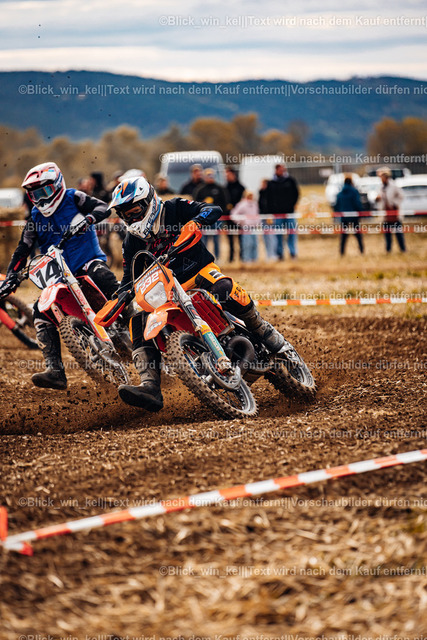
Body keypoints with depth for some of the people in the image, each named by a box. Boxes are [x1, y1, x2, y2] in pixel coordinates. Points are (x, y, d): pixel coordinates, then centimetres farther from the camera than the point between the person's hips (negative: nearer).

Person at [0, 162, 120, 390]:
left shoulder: (72, 198, 1)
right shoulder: (35, 217, 12)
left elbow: (103, 207, -12)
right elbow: (22, 250, 11)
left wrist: (88, 219, -33)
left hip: (89, 261, -4)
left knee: (104, 278, -39)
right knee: (41, 312, -17)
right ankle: (55, 371, -23)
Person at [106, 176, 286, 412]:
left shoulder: (175, 209, -3)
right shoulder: (132, 241, 7)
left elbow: (214, 210, -15)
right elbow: (130, 277, 10)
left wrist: (196, 221, -36)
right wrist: (122, 298, -12)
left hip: (199, 269, -3)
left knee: (224, 289, -38)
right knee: (139, 321, -23)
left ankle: (264, 331, -16)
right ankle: (150, 388, -34)